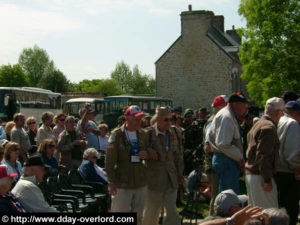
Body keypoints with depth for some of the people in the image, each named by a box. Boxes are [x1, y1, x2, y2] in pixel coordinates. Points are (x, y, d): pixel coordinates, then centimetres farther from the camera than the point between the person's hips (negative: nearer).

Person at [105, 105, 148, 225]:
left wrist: (146, 154, -6)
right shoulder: (117, 135, -7)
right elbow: (109, 161, -9)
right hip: (122, 184, -5)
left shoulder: (142, 134, 8)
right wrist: (111, 182, -15)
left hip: (140, 183, 5)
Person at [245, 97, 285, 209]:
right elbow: (263, 156, -21)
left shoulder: (257, 125, 18)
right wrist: (267, 180, -19)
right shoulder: (269, 127, -14)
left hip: (250, 174, 10)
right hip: (260, 176, -10)